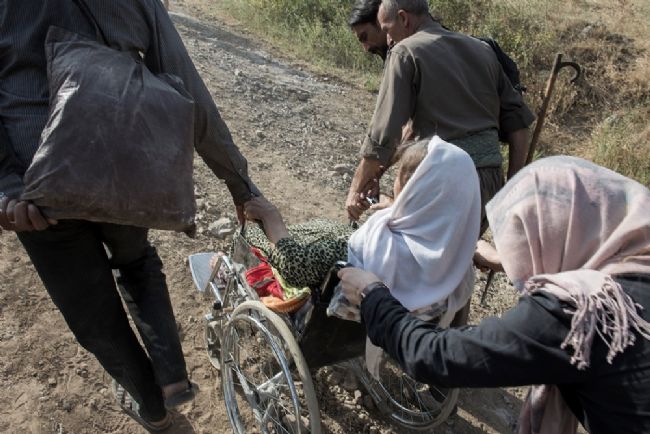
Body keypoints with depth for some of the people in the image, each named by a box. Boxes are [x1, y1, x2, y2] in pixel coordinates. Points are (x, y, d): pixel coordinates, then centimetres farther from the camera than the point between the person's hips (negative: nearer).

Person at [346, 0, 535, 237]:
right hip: (493, 178, 7)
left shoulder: (406, 52, -3)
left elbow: (384, 133, -10)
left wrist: (357, 187, 1)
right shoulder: (481, 49, 17)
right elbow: (518, 121, 14)